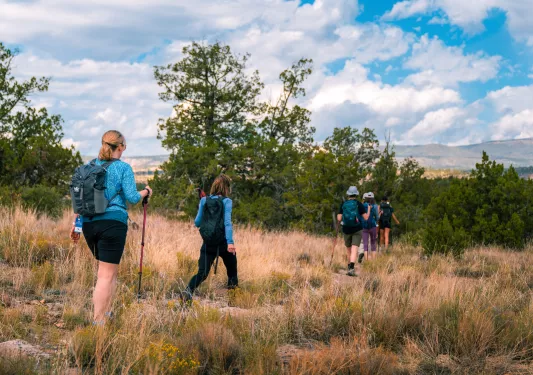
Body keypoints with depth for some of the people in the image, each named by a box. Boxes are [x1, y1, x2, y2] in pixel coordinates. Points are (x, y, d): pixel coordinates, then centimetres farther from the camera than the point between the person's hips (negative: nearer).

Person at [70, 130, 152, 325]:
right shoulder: (123, 168, -4)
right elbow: (132, 197, -8)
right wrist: (145, 192, 12)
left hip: (89, 223, 6)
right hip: (113, 222, -6)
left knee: (108, 269, 22)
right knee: (106, 275, -3)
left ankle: (106, 313, 20)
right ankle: (98, 322, -6)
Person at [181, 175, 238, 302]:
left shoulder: (204, 200, 5)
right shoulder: (227, 201, -6)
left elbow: (197, 223, 9)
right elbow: (227, 222, -18)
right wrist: (230, 242, -25)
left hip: (208, 244, 2)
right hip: (223, 242, -2)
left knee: (202, 273, -2)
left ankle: (189, 290, -26)